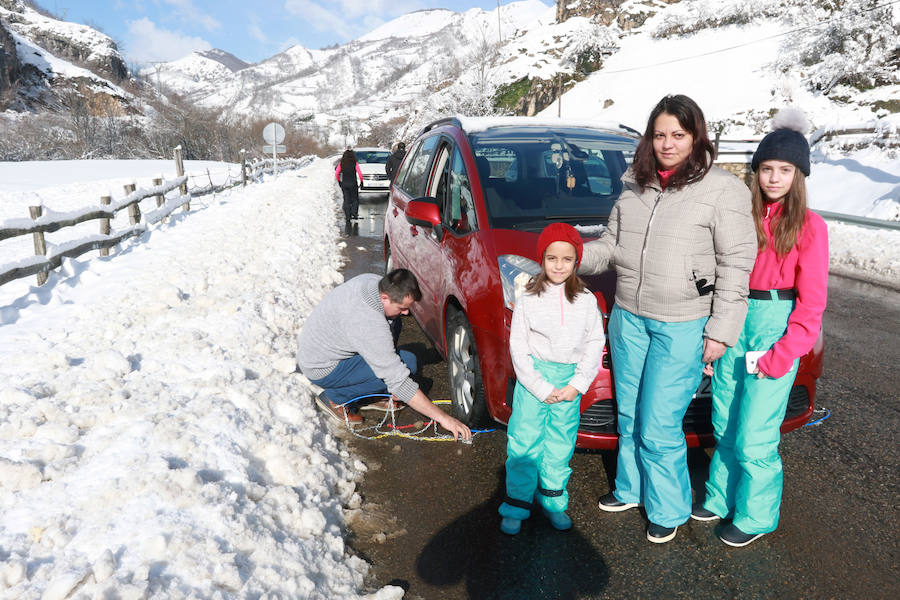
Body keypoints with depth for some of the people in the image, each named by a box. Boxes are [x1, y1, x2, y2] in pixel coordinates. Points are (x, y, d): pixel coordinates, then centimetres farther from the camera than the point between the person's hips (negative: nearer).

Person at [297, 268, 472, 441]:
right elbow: (399, 381, -31)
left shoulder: (371, 280, -9)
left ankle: (367, 394, 9)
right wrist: (442, 417, -27)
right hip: (321, 369, -9)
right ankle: (335, 397, -6)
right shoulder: (369, 324, -34)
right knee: (407, 363, -19)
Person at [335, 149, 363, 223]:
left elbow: (336, 173, 1)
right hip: (353, 183, -2)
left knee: (346, 200, 7)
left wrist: (339, 181, 14)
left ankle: (347, 218, 5)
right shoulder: (355, 163, -6)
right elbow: (360, 173, -12)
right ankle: (354, 213, 1)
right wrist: (361, 181, 0)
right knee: (355, 199, 14)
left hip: (344, 184, 2)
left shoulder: (341, 163, 2)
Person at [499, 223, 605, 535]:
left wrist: (577, 385, -5)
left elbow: (595, 344, 4)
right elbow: (518, 346, -5)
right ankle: (516, 506, 14)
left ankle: (553, 502, 28)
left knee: (560, 445, 10)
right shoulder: (528, 298, -5)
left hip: (570, 380, 2)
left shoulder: (586, 300, 1)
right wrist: (541, 388, -11)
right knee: (524, 444, -1)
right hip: (533, 376, -2)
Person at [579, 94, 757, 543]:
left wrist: (721, 330, -11)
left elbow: (737, 264, -8)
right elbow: (612, 243, 14)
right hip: (628, 317, 6)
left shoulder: (723, 189, -8)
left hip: (683, 326, -5)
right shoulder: (634, 185, 8)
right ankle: (631, 489, 39)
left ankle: (668, 510, 24)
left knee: (659, 427, 0)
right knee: (629, 417, 17)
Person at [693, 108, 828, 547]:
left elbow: (811, 301, -6)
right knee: (724, 424, 14)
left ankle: (755, 515, 20)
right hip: (732, 322, 5)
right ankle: (722, 497, 33)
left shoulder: (808, 227, -5)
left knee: (754, 435, -1)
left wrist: (784, 354, -12)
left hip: (775, 326, -4)